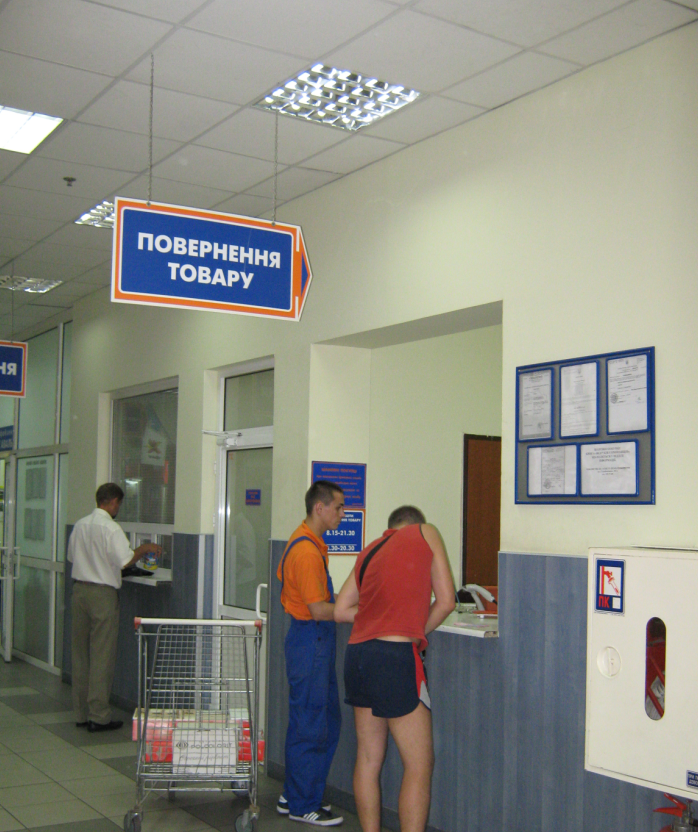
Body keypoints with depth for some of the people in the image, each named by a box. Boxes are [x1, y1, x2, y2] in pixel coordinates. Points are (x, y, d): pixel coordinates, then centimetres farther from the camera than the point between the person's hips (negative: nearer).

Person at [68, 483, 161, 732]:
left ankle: (81, 713, 18)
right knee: (102, 655, -1)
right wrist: (144, 549, -3)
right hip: (102, 592, -7)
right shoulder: (111, 528, -14)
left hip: (79, 588, 7)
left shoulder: (80, 525, 8)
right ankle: (99, 716, 2)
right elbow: (125, 560, -19)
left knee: (80, 653, 12)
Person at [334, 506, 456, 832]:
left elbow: (340, 611, 21)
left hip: (357, 654, 6)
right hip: (394, 657, -6)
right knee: (419, 766, 0)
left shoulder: (369, 550, 21)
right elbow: (446, 601, 5)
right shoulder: (426, 532, 9)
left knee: (368, 759, 14)